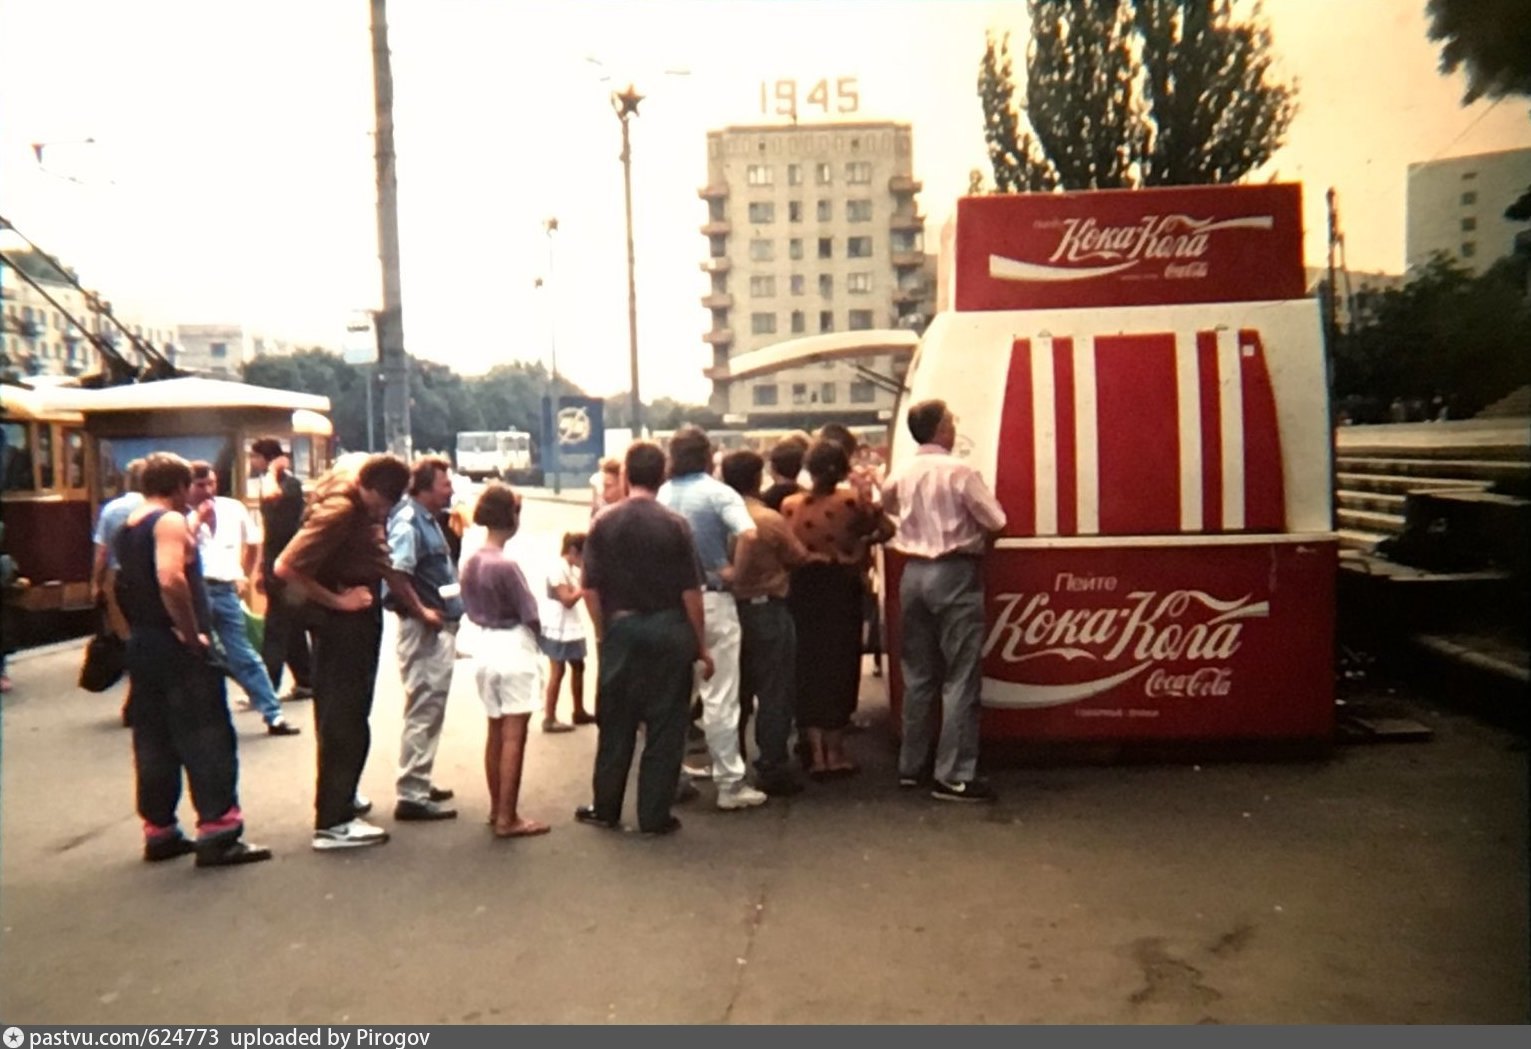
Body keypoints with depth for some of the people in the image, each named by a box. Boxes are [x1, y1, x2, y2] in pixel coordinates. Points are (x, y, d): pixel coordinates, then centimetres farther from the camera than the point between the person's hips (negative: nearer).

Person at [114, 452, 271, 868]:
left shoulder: (127, 528, 14)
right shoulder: (170, 521, -13)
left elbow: (127, 586, 18)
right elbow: (171, 579, -28)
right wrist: (192, 632, -20)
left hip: (142, 645, 9)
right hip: (177, 647, -9)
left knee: (153, 742, 12)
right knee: (207, 739, -4)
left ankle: (159, 832, 19)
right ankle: (218, 833, -3)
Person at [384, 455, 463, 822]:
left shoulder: (429, 520, 14)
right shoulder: (408, 523, -16)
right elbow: (395, 577, -29)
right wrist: (422, 612, -20)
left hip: (440, 626, 10)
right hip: (424, 629, -10)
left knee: (432, 709, 18)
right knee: (423, 710, -5)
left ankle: (419, 783, 30)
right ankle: (411, 795, 2)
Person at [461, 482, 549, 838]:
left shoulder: (470, 562, 3)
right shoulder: (506, 564, -19)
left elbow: (471, 610, 11)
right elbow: (530, 616, -13)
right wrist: (534, 640, 6)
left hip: (484, 647, 8)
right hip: (514, 648, -8)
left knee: (496, 732, 17)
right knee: (514, 735, -1)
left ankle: (497, 809, 27)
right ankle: (508, 818, 4)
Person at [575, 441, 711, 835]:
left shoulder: (603, 523, -2)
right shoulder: (675, 525, -9)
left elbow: (591, 588, -1)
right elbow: (690, 591, -8)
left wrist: (603, 633, 11)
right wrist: (701, 644, 0)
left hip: (620, 630, 2)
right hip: (667, 631, -2)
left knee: (615, 723, 13)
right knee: (664, 725, 6)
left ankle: (605, 808, 23)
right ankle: (654, 815, 11)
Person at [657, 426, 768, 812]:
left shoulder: (663, 494, 5)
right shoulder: (718, 492, -8)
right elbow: (749, 536, -22)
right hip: (711, 600, -4)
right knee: (719, 697, 0)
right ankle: (730, 784, 5)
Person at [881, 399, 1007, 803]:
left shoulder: (901, 474, 6)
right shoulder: (959, 471, -12)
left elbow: (886, 504, 27)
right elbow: (996, 520, -9)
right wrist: (970, 526, 10)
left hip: (914, 572, 7)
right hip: (954, 574, -6)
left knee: (918, 674, 14)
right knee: (960, 678, -2)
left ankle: (911, 766, 21)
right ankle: (954, 777, -1)